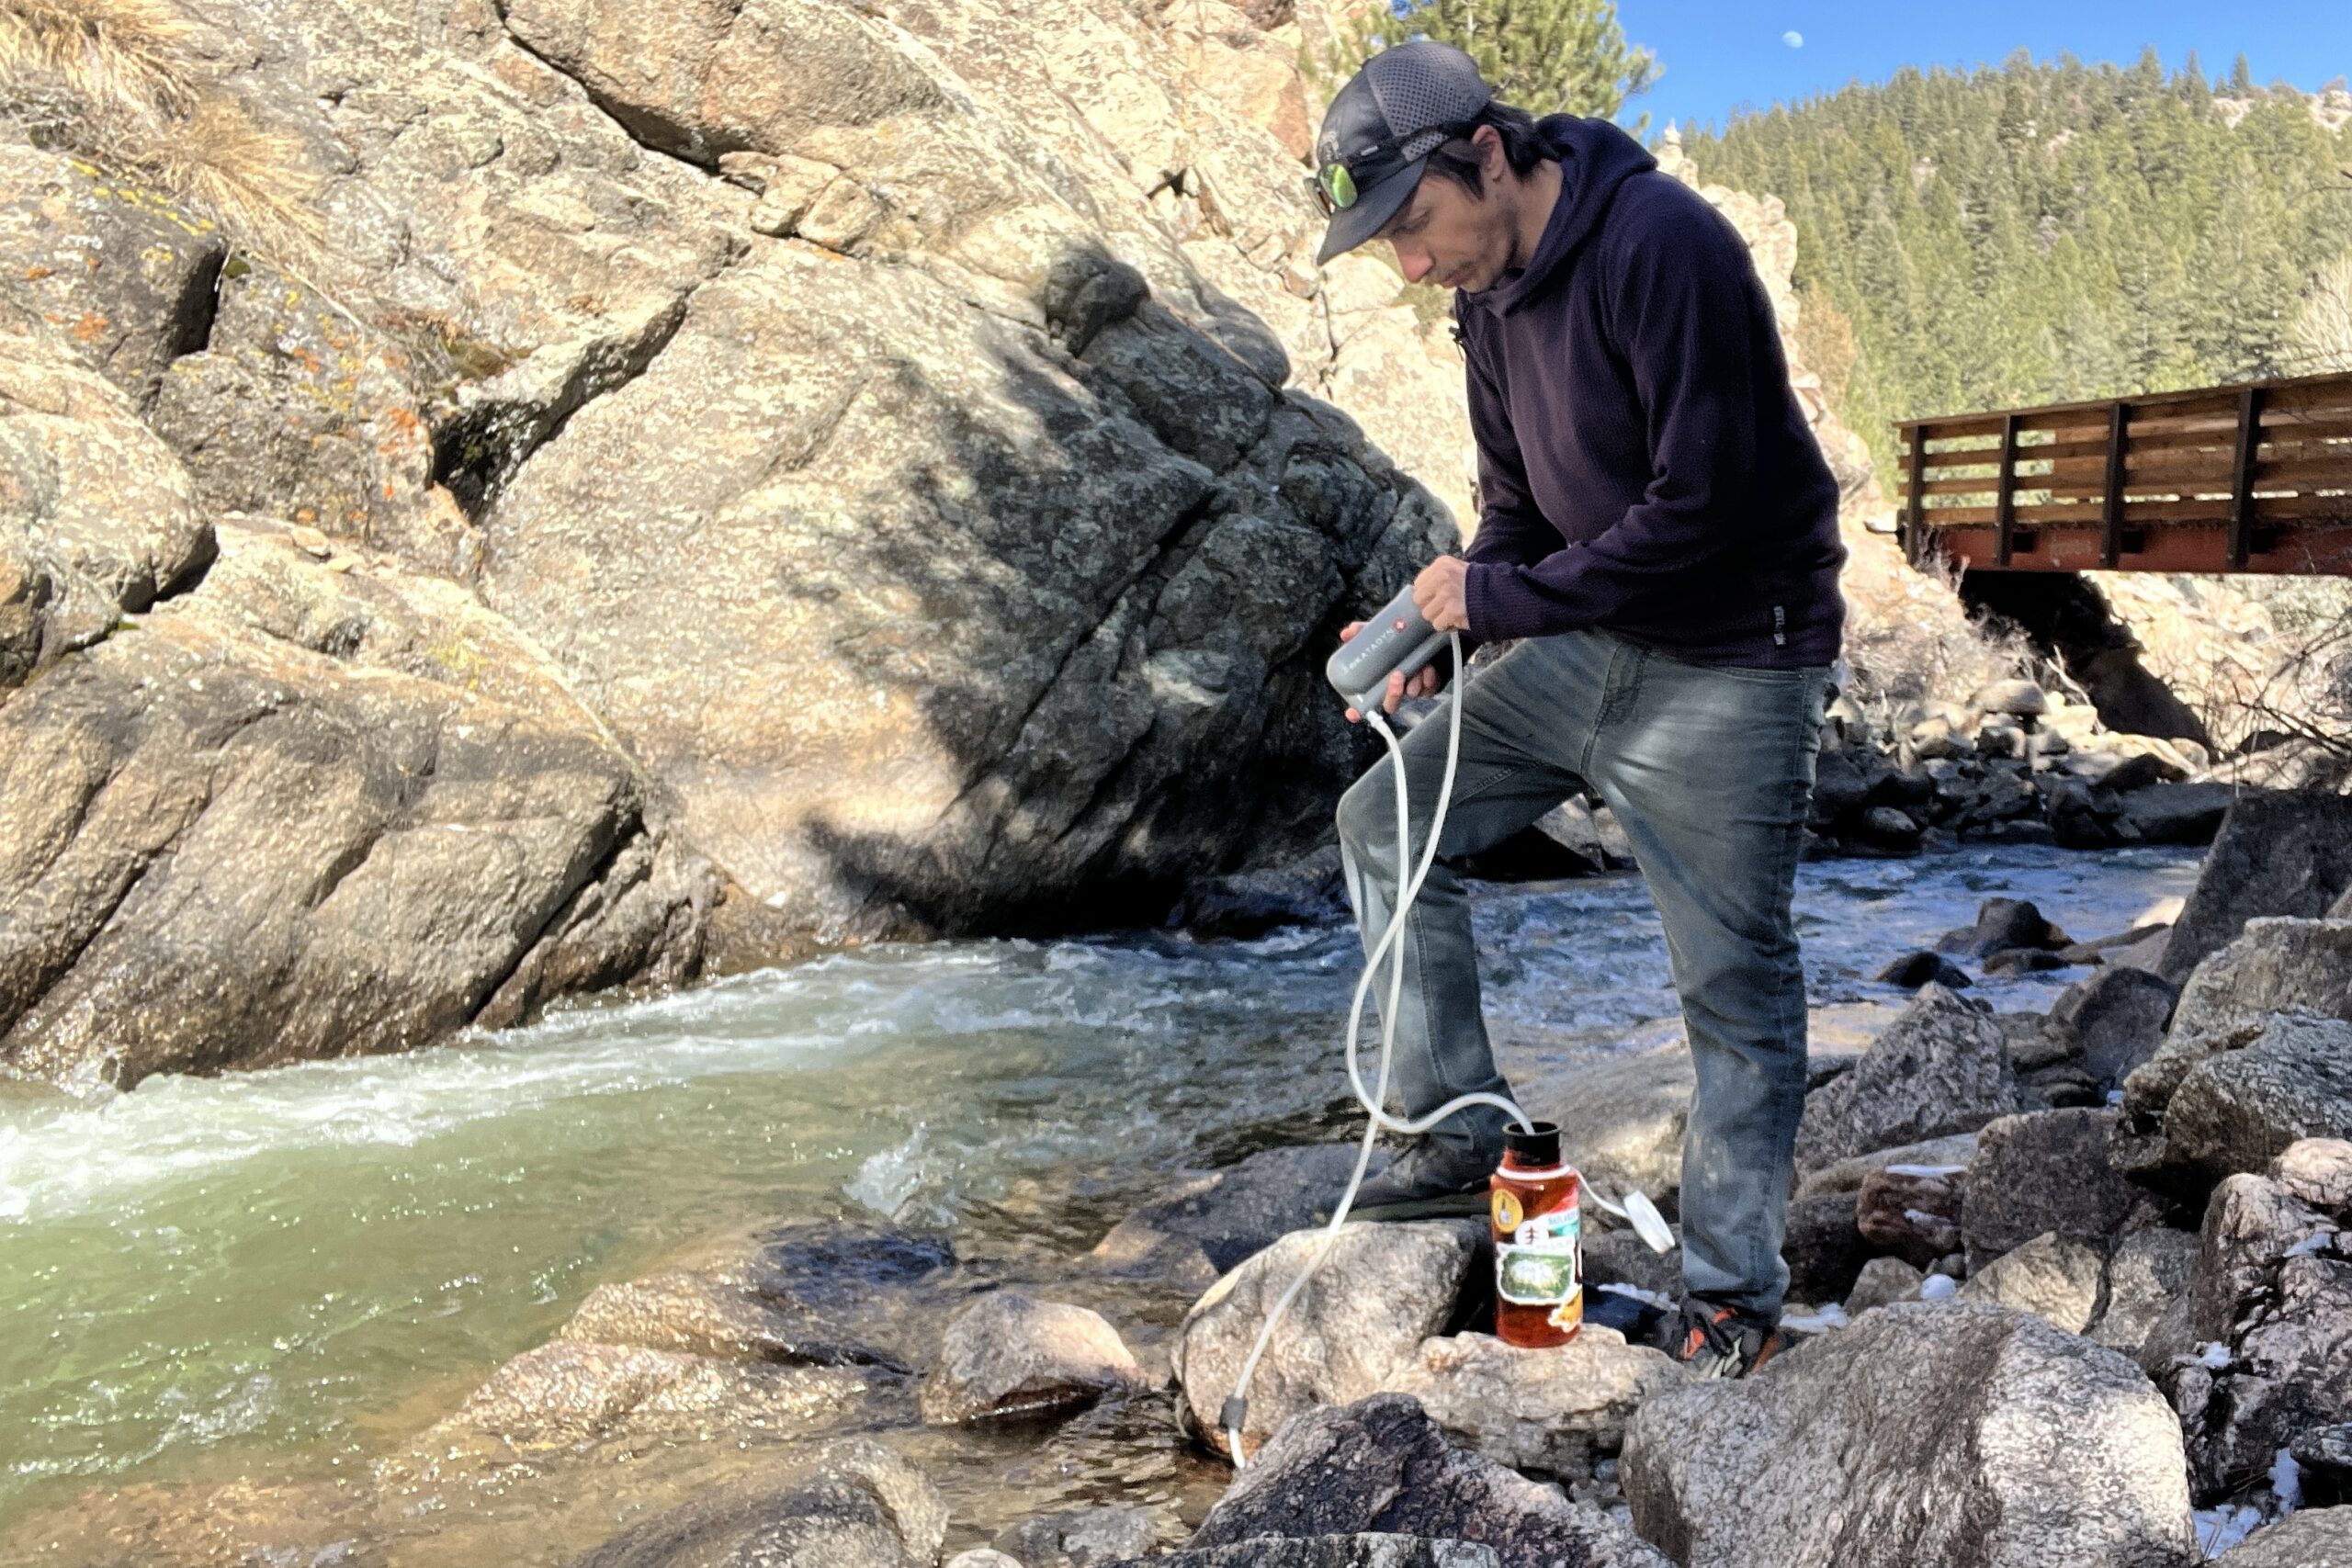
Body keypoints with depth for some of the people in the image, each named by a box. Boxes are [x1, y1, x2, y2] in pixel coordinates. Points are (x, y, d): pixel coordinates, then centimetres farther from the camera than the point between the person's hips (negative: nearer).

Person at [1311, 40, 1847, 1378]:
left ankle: (1736, 1291, 17)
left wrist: (1502, 596, -19)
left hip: (1732, 669, -8)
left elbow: (1703, 503, -25)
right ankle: (1465, 1142, 14)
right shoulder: (1492, 291, 5)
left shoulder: (1662, 244, -22)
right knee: (1388, 821, 4)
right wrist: (1438, 638, -4)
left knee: (1735, 987, 1)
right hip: (1585, 650, 8)